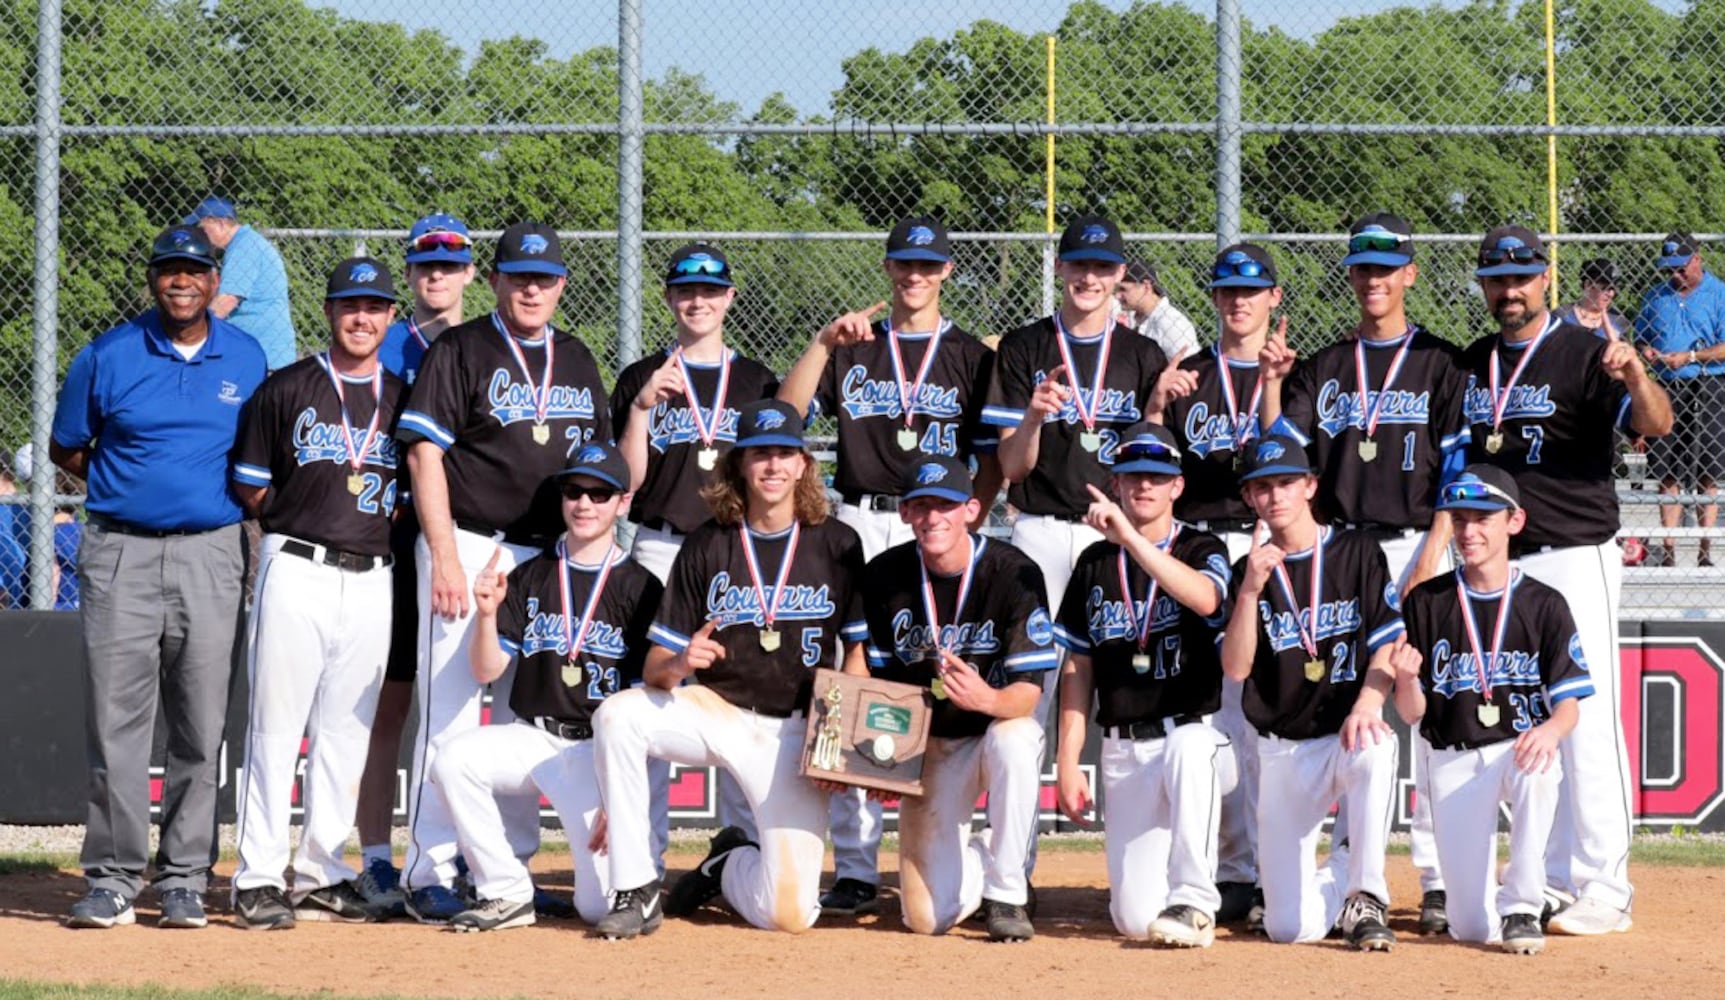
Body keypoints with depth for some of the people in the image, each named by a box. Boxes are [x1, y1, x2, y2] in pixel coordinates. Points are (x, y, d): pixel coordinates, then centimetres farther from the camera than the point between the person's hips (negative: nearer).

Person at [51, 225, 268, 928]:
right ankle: (113, 878, 1)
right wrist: (122, 490, 5)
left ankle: (184, 878, 8)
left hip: (211, 554, 1)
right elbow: (65, 449, 10)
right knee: (114, 722, -4)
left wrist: (255, 520, 6)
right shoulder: (107, 356, 2)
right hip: (120, 554, -1)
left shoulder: (247, 359, 7)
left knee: (201, 726, 1)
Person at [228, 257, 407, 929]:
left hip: (371, 580, 4)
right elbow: (251, 488, 4)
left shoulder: (402, 400, 12)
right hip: (296, 573, -4)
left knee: (346, 734, 7)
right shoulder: (286, 390, 2)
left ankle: (321, 874, 14)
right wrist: (297, 526, 1)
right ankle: (258, 879, -2)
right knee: (275, 728, -4)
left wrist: (381, 526, 0)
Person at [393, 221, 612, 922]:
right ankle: (429, 872, -5)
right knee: (450, 717, -8)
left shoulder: (577, 361, 15)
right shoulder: (459, 351, -3)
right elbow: (425, 455, -9)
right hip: (470, 546, -6)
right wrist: (445, 557, -16)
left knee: (528, 720, 8)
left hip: (549, 554, 6)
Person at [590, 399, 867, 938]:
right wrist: (678, 664, -25)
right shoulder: (705, 546, 1)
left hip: (795, 732, -1)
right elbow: (655, 670, 0)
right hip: (717, 712, 1)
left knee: (791, 914, -16)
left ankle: (732, 866, 23)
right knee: (617, 715, -31)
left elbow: (857, 653, 4)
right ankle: (636, 890, -20)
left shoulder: (838, 547, 1)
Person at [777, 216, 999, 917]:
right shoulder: (852, 351, 14)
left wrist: (970, 519, -6)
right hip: (859, 528, 1)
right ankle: (854, 867, -3)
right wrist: (822, 346, -11)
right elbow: (787, 412, 0)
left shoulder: (972, 358, 12)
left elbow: (993, 458, 9)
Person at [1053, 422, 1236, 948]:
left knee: (1186, 750, -43)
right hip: (1123, 751, 3)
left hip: (1193, 733, -3)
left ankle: (1193, 901, -33)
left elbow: (1205, 599, -25)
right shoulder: (1095, 564, 10)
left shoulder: (1201, 550, 0)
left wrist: (1130, 538, -32)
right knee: (1135, 919, -7)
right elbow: (1078, 669, 12)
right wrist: (1068, 763, 4)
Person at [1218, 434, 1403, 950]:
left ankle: (1365, 900, -25)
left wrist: (1368, 702, -25)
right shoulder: (1247, 572, 4)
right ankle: (1342, 876, 25)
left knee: (1374, 749, -42)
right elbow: (1236, 667, -7)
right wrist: (1251, 590, -20)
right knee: (1289, 926, -11)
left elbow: (1389, 645, -6)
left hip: (1347, 733, -1)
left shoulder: (1357, 553, 0)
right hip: (1284, 750, 1)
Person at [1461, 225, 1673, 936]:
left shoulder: (1585, 355, -5)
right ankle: (1549, 884, 17)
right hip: (1494, 562, 6)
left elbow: (1656, 424, -19)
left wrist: (1635, 376, -38)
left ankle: (1603, 890, -6)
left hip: (1574, 557, -6)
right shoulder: (1469, 365, 13)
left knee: (1586, 723, -9)